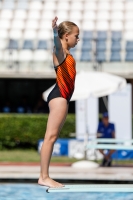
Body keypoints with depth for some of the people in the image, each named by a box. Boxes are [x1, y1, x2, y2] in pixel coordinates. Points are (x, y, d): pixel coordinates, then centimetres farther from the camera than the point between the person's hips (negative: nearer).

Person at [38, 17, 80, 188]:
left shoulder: (66, 53, 20)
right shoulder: (60, 51, -9)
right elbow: (57, 43, -34)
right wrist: (55, 31, -54)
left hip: (62, 97, 10)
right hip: (59, 95, -10)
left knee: (52, 137, 8)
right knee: (50, 136, -12)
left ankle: (44, 176, 8)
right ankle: (44, 177, -15)